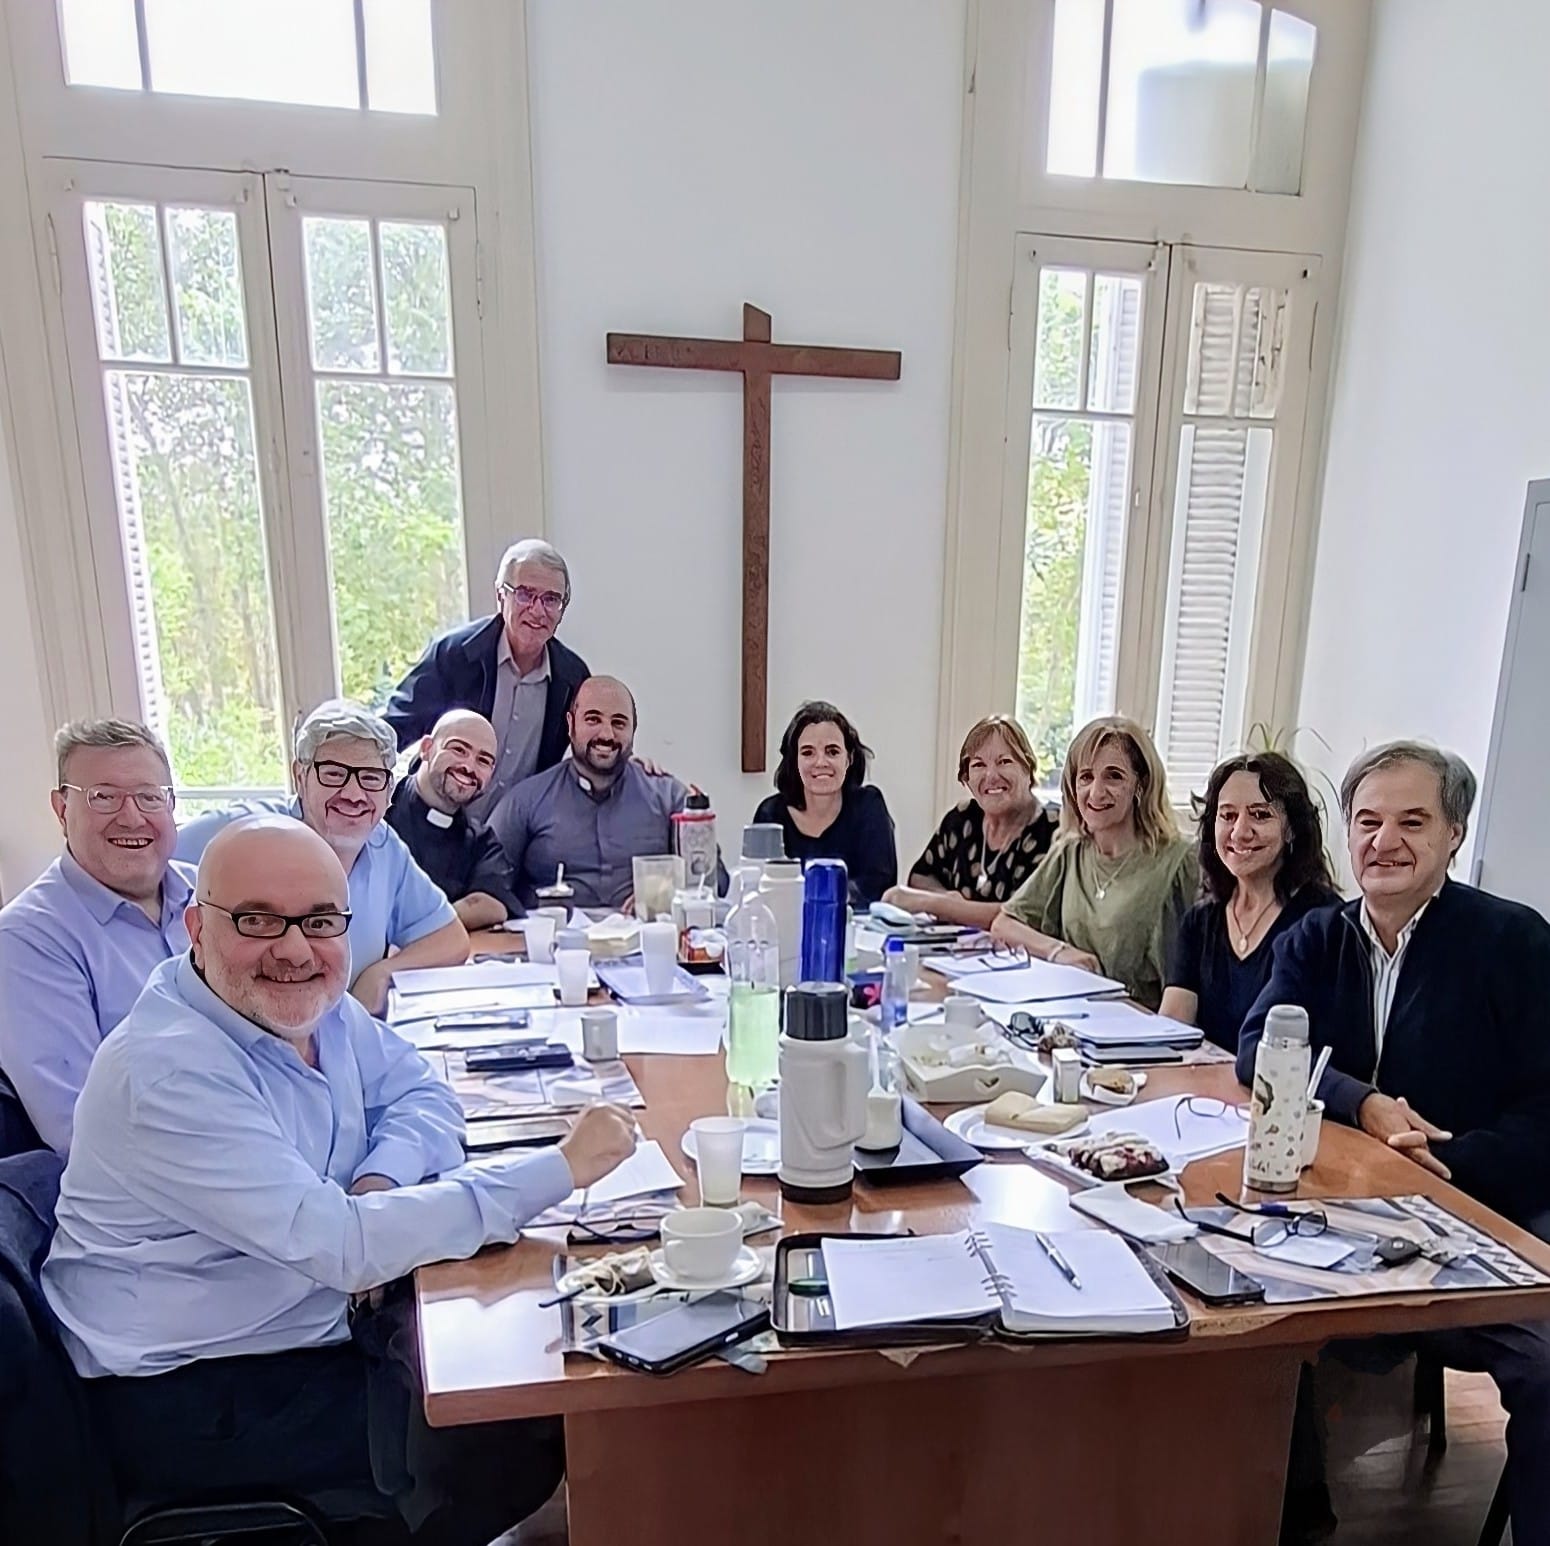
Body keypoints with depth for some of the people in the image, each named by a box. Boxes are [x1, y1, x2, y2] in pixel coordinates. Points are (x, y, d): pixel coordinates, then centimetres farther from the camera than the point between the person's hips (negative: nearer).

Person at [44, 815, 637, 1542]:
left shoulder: (312, 1006, -3)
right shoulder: (168, 1071, -28)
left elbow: (420, 1090, 7)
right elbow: (342, 1247, -32)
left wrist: (383, 1178, -16)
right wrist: (561, 1167, -29)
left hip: (310, 1328, 8)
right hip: (184, 1403, -7)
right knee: (519, 1436, -12)